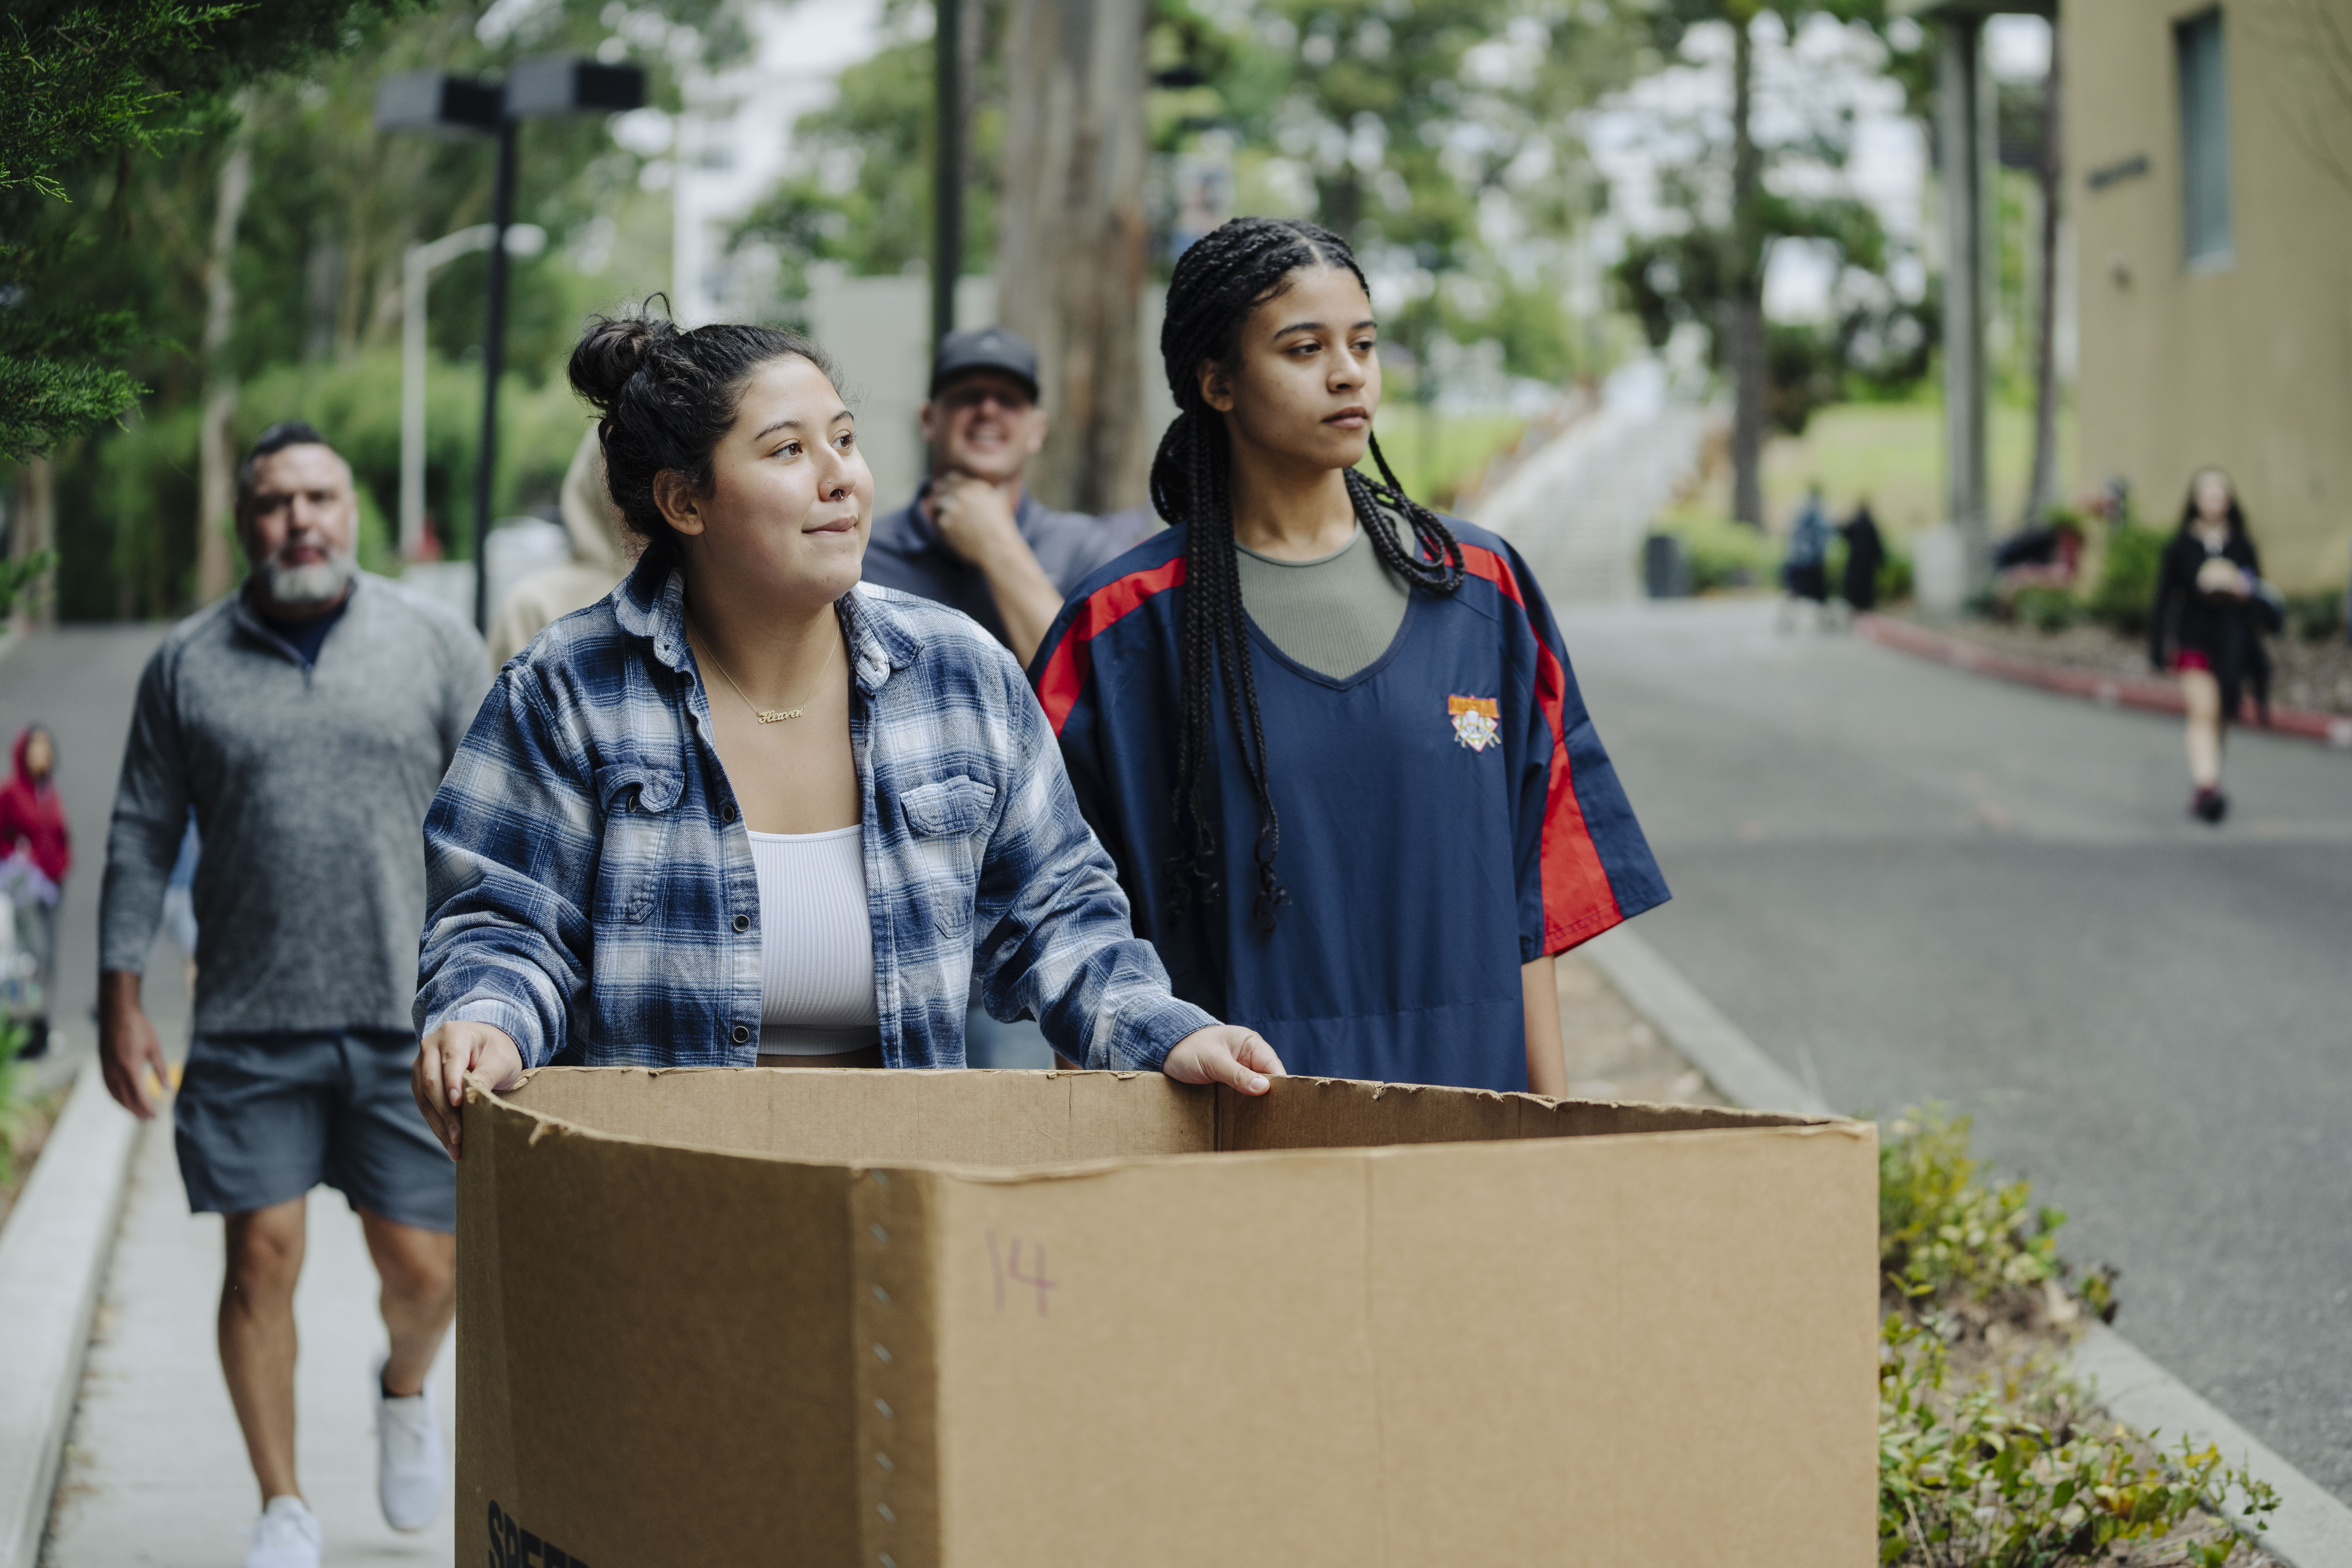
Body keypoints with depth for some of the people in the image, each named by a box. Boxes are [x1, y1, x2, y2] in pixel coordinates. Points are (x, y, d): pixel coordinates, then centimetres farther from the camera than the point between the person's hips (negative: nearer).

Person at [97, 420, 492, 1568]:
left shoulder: (437, 647, 5)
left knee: (421, 1266, 1)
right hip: (248, 1029, 0)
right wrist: (120, 1000, 6)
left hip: (408, 1020, 0)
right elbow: (141, 838, 10)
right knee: (261, 1258, -2)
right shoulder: (187, 665, 6)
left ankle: (405, 1390, 36)